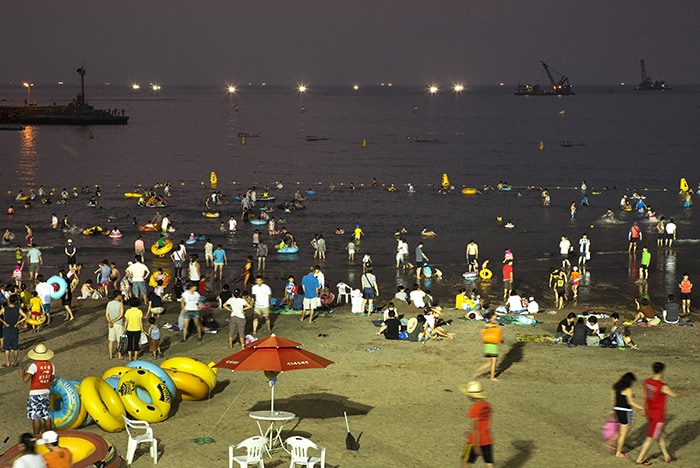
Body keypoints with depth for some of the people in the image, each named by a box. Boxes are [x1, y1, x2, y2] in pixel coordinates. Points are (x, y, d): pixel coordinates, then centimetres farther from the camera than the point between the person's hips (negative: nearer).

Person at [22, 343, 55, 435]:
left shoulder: (34, 365, -17)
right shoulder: (50, 365, 0)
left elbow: (25, 379, -22)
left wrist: (23, 371, -3)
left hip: (35, 393, -6)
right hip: (46, 392, 6)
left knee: (35, 417, 0)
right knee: (47, 416, 13)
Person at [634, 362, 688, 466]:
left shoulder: (647, 382, -4)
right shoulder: (662, 387, -26)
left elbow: (645, 397, 9)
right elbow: (674, 395, -9)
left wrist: (645, 409, 24)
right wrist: (683, 394, 12)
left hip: (650, 413, 8)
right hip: (658, 416, -8)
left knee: (661, 434, 22)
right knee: (651, 438, 4)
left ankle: (667, 457, 35)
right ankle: (640, 459, 12)